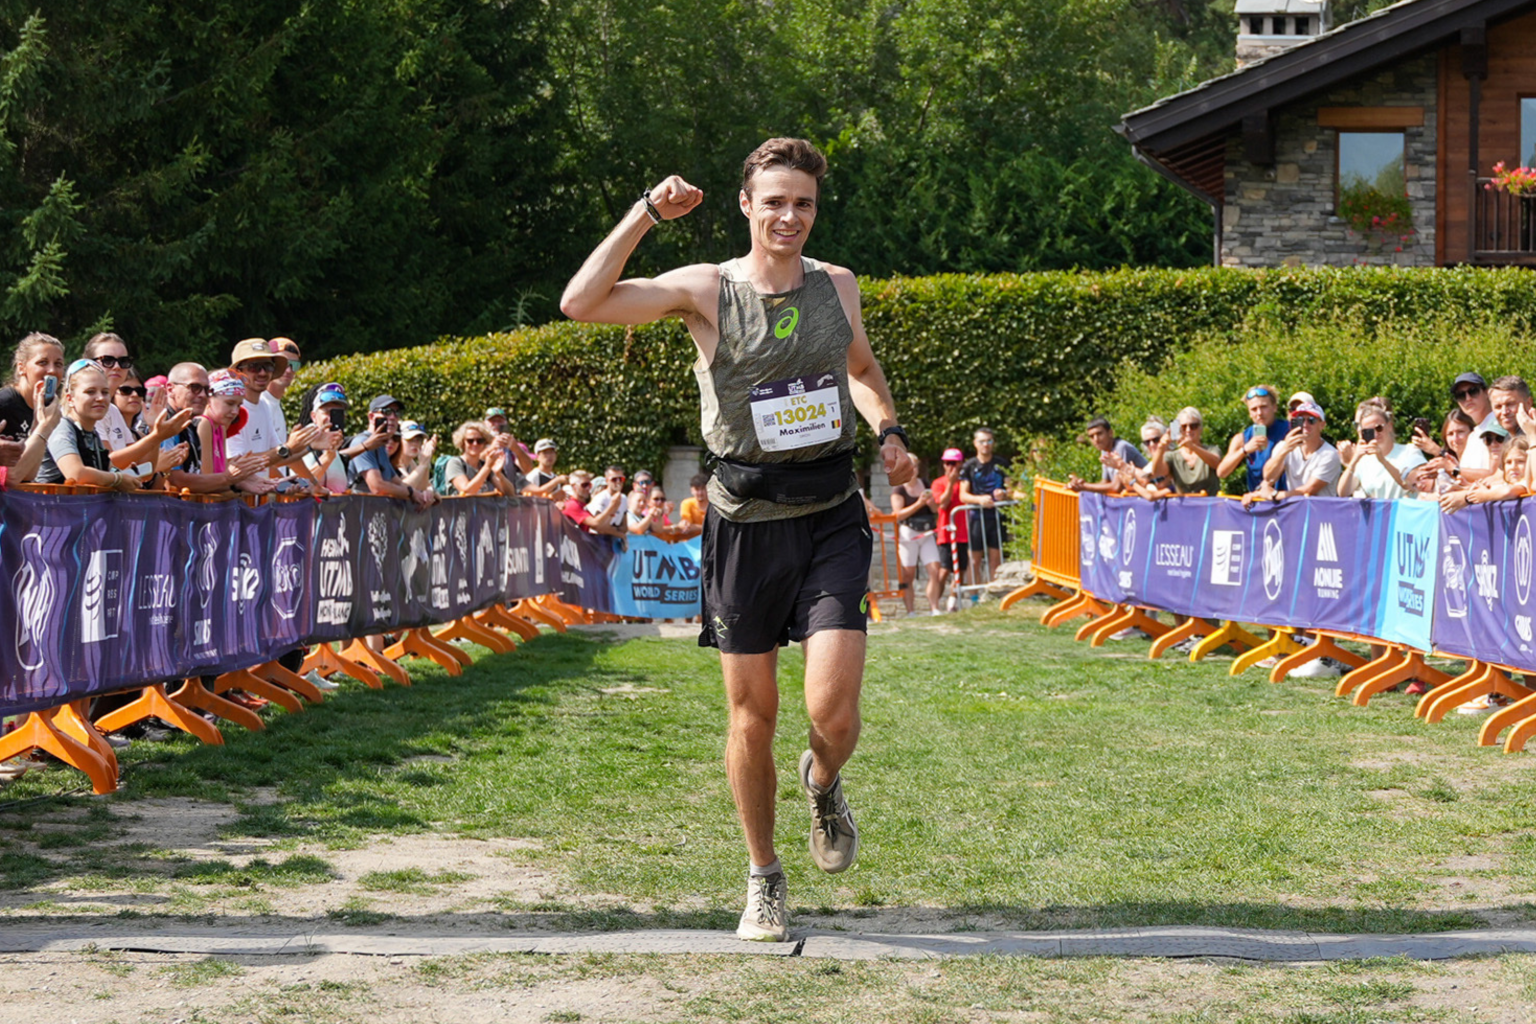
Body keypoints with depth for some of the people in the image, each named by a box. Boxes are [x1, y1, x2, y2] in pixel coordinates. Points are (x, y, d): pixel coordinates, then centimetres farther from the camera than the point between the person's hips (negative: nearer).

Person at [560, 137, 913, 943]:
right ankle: (763, 879, 26)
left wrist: (888, 432, 10)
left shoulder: (838, 287, 7)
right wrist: (646, 214, -17)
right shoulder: (707, 290, -4)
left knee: (833, 712, -11)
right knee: (752, 718, 6)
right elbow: (580, 303, -17)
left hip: (831, 515, 1)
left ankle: (824, 787, 25)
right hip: (746, 520, -1)